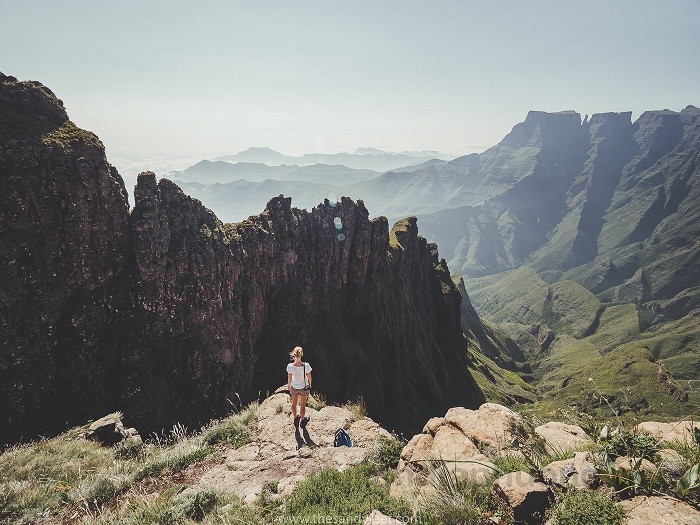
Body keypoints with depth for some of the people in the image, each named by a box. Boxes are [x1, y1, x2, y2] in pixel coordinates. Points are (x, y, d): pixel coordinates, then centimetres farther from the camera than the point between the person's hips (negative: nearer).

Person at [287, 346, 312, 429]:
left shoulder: (290, 366, -28)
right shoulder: (306, 366, -30)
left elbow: (289, 378, -11)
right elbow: (309, 377, -12)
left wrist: (288, 385, 11)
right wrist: (310, 384, 10)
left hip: (294, 387, 1)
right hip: (304, 388, -1)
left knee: (294, 403, 29)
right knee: (303, 405, 25)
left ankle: (296, 419, 50)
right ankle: (302, 421, 46)